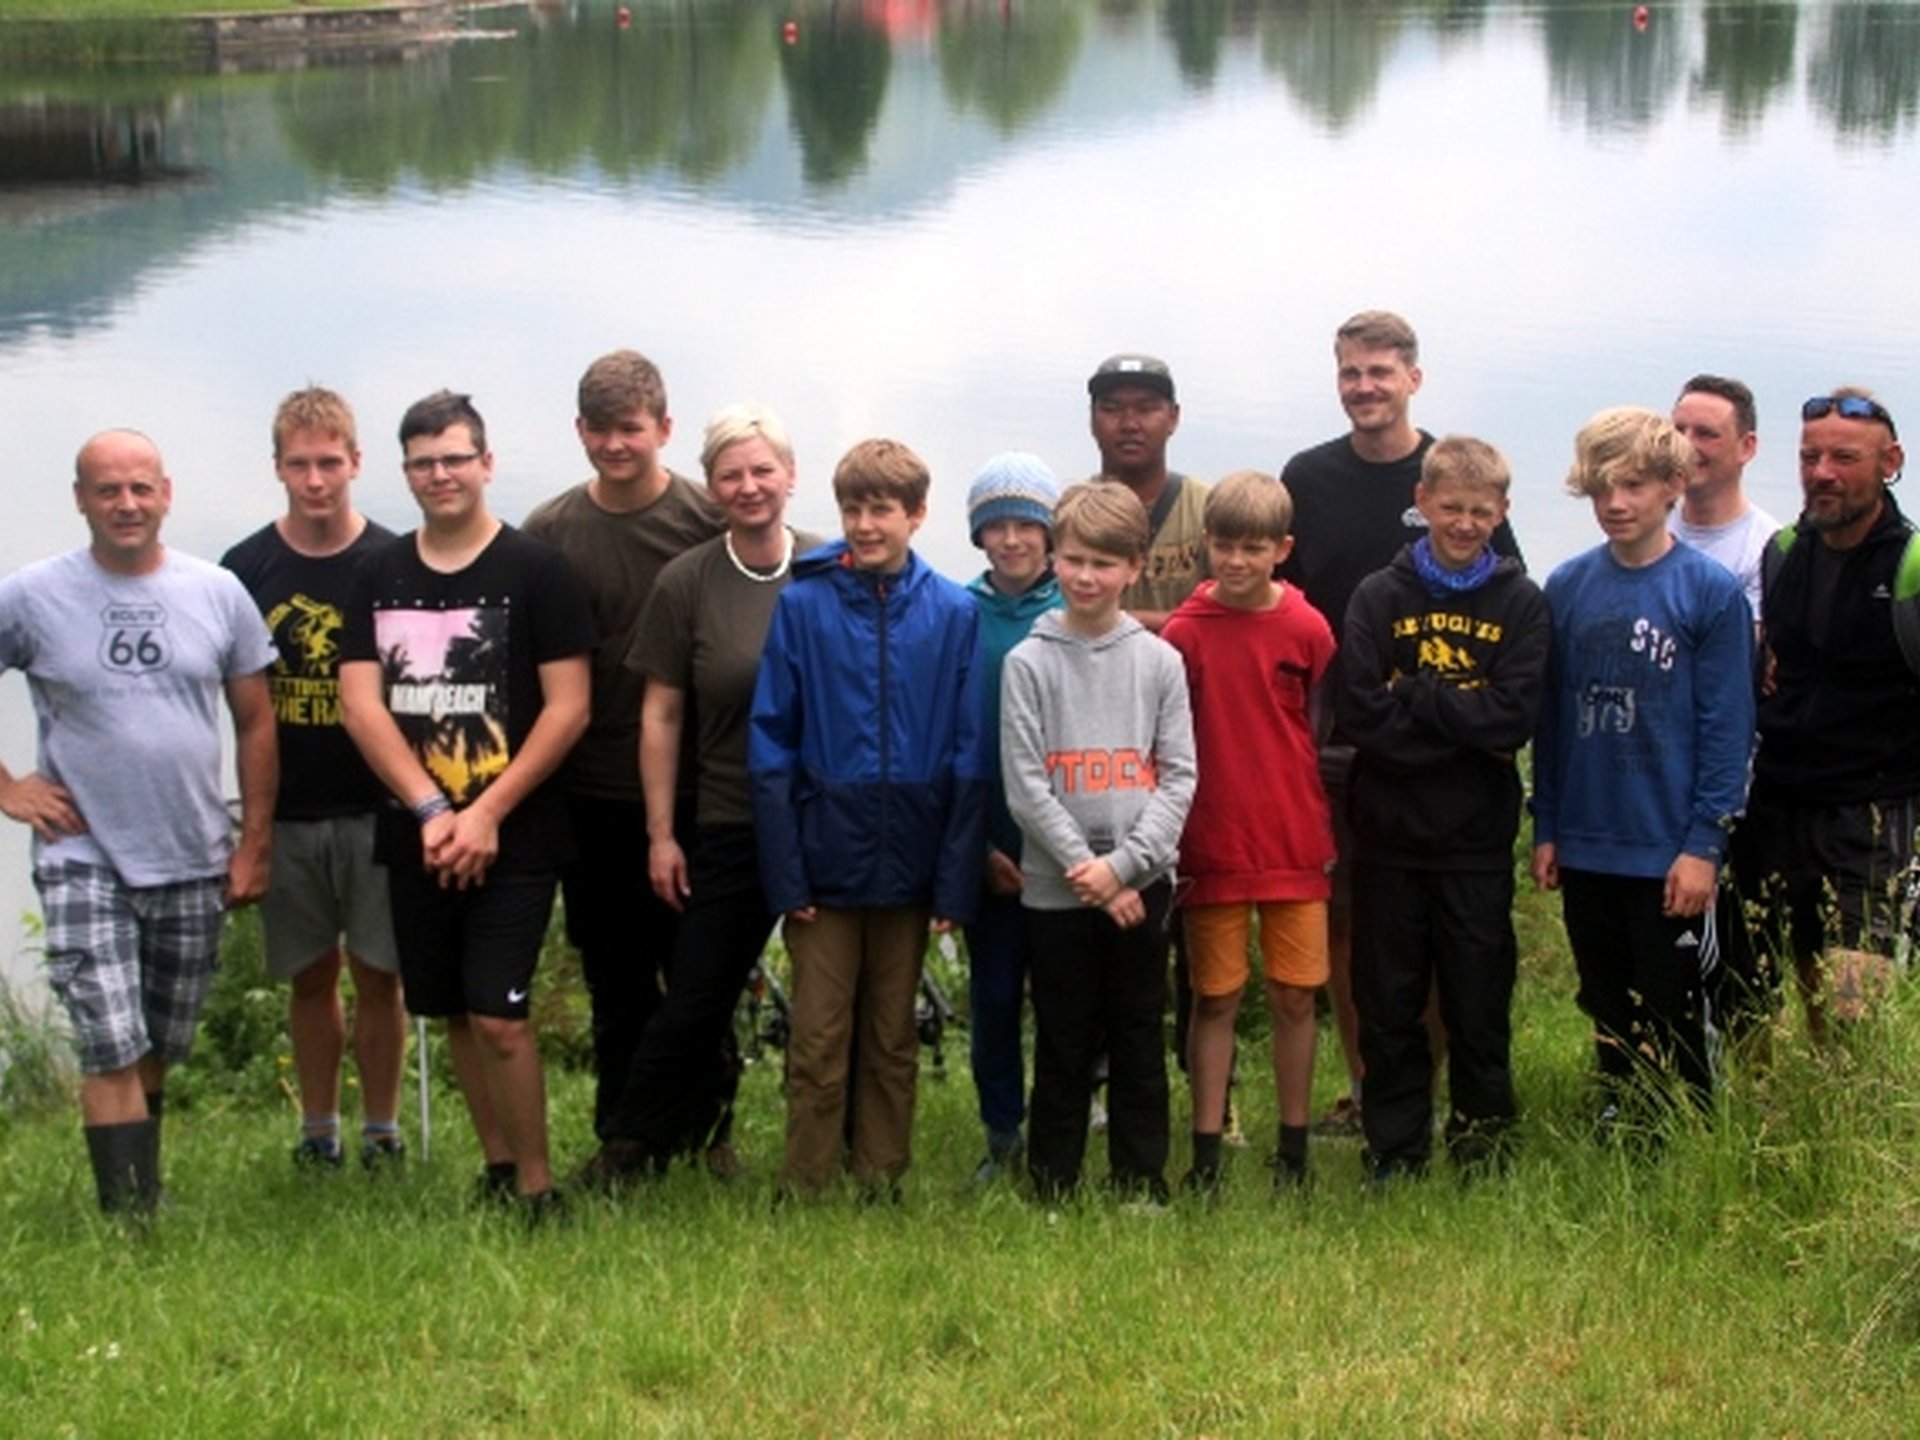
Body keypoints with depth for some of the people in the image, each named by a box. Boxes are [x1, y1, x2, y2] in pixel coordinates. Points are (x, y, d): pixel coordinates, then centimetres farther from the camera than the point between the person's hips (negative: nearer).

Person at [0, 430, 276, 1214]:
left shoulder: (219, 594, 2)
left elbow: (255, 721, 7)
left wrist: (254, 843, 3)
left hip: (195, 865, 3)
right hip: (84, 862, -3)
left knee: (160, 1052, 12)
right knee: (112, 1051, -9)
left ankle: (136, 1188, 28)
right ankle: (133, 1220, -4)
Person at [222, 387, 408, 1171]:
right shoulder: (246, 569, 1)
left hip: (375, 808, -1)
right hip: (285, 811, 1)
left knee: (379, 974, 3)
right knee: (309, 975, 10)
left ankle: (380, 1128, 17)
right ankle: (317, 1129, 23)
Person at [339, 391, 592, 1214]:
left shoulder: (535, 571, -4)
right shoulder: (379, 575, 7)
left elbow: (568, 708, -8)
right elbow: (360, 705, 0)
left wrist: (486, 814, -13)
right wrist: (431, 811, -12)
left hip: (514, 837, -4)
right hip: (413, 835, 4)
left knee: (498, 1015, -11)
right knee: (454, 1014, 11)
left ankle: (536, 1186, 3)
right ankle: (496, 1169, 24)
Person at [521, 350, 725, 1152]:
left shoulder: (708, 522, -3)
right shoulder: (549, 532, 2)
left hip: (692, 792, -1)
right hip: (592, 795, 2)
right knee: (615, 980, 10)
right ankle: (622, 1137, 22)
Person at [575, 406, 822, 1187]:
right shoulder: (687, 582, -1)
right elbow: (661, 714, 2)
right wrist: (661, 832, -1)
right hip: (730, 828, -1)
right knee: (696, 1001, 3)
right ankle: (628, 1148, 16)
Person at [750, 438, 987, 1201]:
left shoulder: (953, 614, -2)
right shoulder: (801, 605, -5)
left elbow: (969, 757, -1)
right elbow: (770, 745, -5)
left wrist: (957, 880, -5)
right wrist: (784, 873, -9)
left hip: (909, 869, 1)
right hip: (825, 862, -1)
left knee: (893, 1040, 13)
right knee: (818, 1043, 4)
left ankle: (882, 1184, 24)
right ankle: (802, 1190, 14)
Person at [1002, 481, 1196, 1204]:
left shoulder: (1159, 661, 3)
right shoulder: (1029, 663, -1)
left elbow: (1179, 776, 0)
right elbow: (1024, 784, -6)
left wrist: (1124, 863, -11)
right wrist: (1084, 866, -13)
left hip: (1142, 882, 1)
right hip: (1055, 889, -1)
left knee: (1141, 1044, 8)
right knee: (1063, 1049, 6)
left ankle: (1142, 1187, 18)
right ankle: (1051, 1191, 15)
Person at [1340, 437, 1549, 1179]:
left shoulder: (1521, 604, 1)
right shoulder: (1378, 597, 0)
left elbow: (1514, 719, -12)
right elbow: (1361, 716, -11)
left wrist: (1415, 696, -14)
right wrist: (1465, 721, -14)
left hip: (1478, 841, 0)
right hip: (1390, 837, 1)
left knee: (1481, 1007, 7)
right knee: (1387, 1007, 8)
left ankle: (1482, 1148, 20)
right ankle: (1393, 1154, 19)